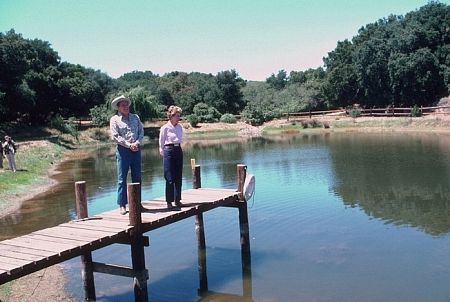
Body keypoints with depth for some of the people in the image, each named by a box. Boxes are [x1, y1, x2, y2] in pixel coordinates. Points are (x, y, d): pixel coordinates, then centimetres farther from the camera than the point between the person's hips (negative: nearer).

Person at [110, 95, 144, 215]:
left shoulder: (135, 117, 13)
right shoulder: (114, 119, 1)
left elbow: (141, 131, 8)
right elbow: (115, 136, -7)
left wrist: (137, 143, -8)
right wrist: (129, 145, -12)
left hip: (136, 149, 4)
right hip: (123, 150, -4)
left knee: (137, 177, 7)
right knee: (122, 178, -2)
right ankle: (122, 205, 3)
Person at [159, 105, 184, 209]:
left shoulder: (180, 127, 8)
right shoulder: (165, 128, -8)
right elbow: (161, 143, 1)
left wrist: (178, 148, 13)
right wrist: (163, 152, 6)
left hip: (178, 151, 6)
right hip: (169, 151, -6)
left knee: (178, 177, 8)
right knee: (170, 178, -4)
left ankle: (177, 200, 17)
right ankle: (169, 202, 2)